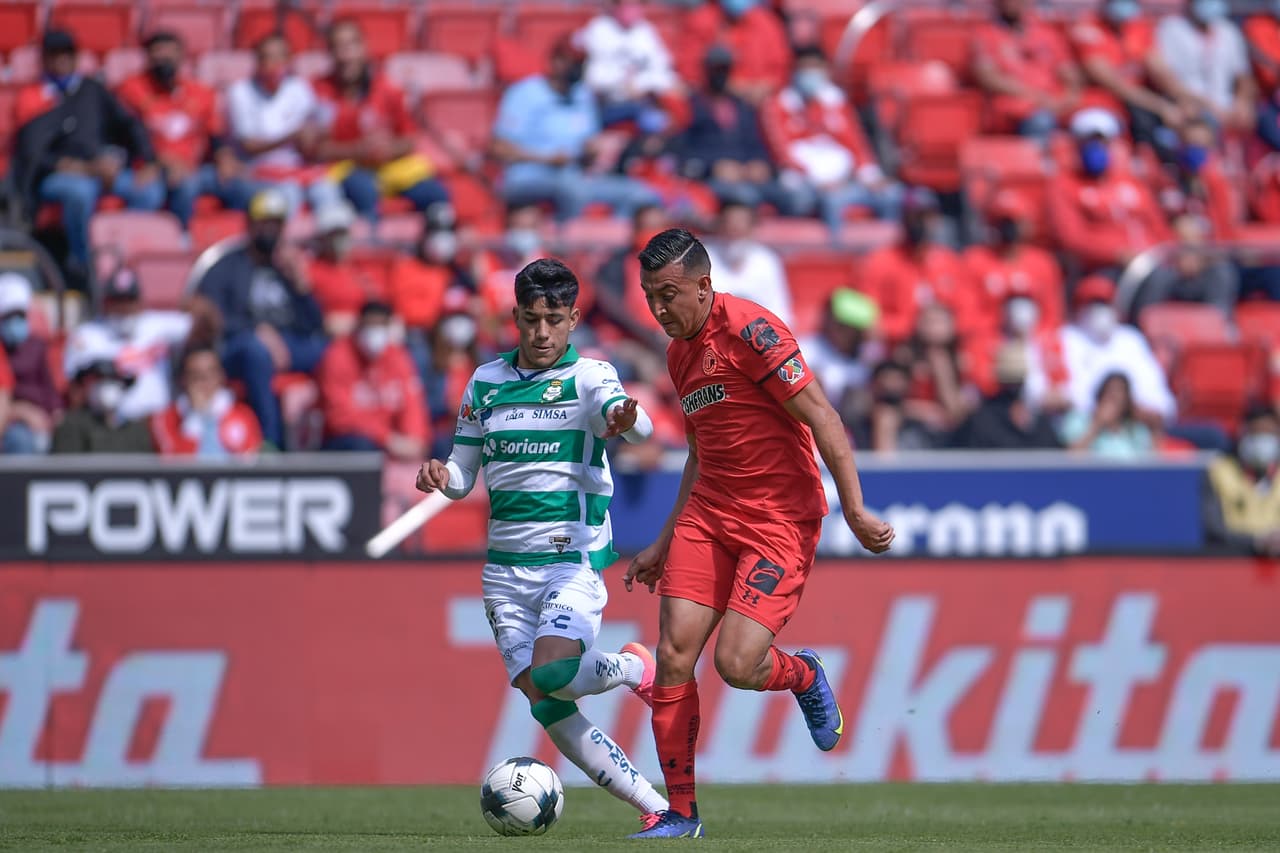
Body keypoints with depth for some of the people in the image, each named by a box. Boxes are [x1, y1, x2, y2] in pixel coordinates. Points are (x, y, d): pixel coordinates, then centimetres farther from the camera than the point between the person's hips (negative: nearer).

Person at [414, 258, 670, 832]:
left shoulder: (588, 376, -4)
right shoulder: (486, 381, 10)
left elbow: (637, 426, -25)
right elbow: (463, 476, 15)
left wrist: (626, 421, -49)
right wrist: (440, 476, -8)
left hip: (574, 556, -5)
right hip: (505, 564, 5)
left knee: (551, 671, -27)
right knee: (548, 709, -5)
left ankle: (634, 669, 6)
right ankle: (658, 808, 3)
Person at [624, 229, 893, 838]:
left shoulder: (749, 329, -14)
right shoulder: (680, 352, 13)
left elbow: (822, 419, -16)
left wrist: (855, 511, -19)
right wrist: (665, 546, 25)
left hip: (780, 519, -7)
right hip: (709, 513, 7)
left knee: (735, 664, -16)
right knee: (673, 655, -6)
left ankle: (803, 676, 20)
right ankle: (679, 811, 3)